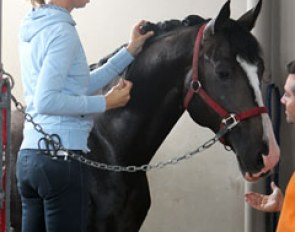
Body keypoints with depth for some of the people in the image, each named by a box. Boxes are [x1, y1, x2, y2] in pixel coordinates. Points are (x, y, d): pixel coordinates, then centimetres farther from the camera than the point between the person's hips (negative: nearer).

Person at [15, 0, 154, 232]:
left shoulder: (35, 27, 15)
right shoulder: (62, 30, -13)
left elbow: (80, 85, 20)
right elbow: (45, 101, -21)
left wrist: (130, 51, 23)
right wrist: (105, 103, -13)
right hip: (61, 159, -9)